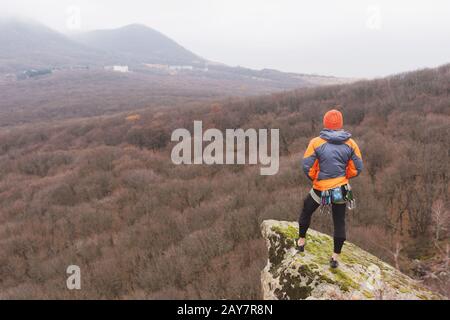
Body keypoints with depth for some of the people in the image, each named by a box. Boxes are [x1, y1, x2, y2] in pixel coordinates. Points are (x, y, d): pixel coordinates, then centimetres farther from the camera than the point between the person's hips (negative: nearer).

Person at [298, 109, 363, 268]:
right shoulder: (350, 143, -5)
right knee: (339, 222, 15)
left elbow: (307, 167, -13)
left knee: (306, 212, 25)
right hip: (341, 189, 2)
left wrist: (315, 179, 6)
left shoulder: (316, 142, -14)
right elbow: (357, 169, -1)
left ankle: (301, 241, 38)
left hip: (320, 189, -2)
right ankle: (335, 258, 21)